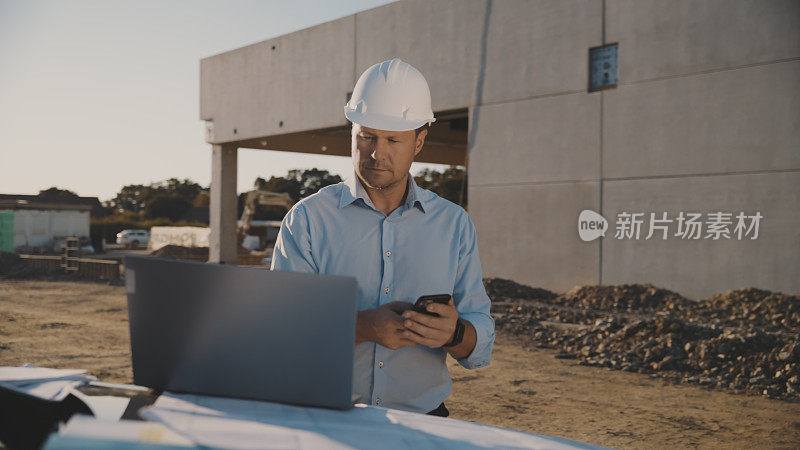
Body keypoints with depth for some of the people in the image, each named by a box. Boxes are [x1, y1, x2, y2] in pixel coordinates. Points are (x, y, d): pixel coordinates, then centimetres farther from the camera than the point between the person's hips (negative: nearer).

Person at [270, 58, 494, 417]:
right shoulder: (307, 219, 3)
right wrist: (364, 326, -19)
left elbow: (481, 349, 9)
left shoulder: (455, 224, 10)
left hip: (421, 422, 2)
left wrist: (454, 333, -14)